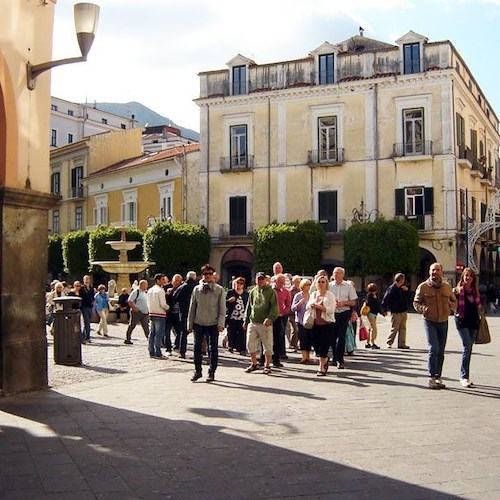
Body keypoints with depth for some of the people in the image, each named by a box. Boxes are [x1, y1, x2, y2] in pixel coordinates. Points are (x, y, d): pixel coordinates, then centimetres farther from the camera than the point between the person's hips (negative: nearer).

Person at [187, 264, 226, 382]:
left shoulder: (219, 290, 0)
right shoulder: (196, 289, 6)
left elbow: (222, 308, -1)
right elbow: (192, 308, 9)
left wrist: (221, 324, -9)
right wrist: (190, 324, 7)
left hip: (213, 324, -2)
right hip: (199, 323, 2)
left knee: (213, 349, 2)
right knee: (197, 348, 4)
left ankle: (212, 372, 13)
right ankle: (197, 371, 16)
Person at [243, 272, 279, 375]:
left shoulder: (271, 292, -3)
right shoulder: (253, 292, 12)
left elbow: (274, 308, -9)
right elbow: (248, 307, 18)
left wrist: (270, 318, -24)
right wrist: (246, 320, 16)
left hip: (265, 323, -5)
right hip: (253, 323, 5)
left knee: (267, 346, 2)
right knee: (250, 344, 7)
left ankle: (267, 366, 14)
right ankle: (254, 364, 22)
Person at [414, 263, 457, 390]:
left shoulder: (447, 287, 7)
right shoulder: (423, 287, -3)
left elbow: (454, 300, 18)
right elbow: (416, 302, 1)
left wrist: (453, 305, -6)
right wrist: (423, 308, -20)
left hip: (443, 322, 4)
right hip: (430, 322, -4)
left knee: (441, 352, 9)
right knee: (434, 349, -15)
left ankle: (438, 377, 20)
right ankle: (431, 378, -10)